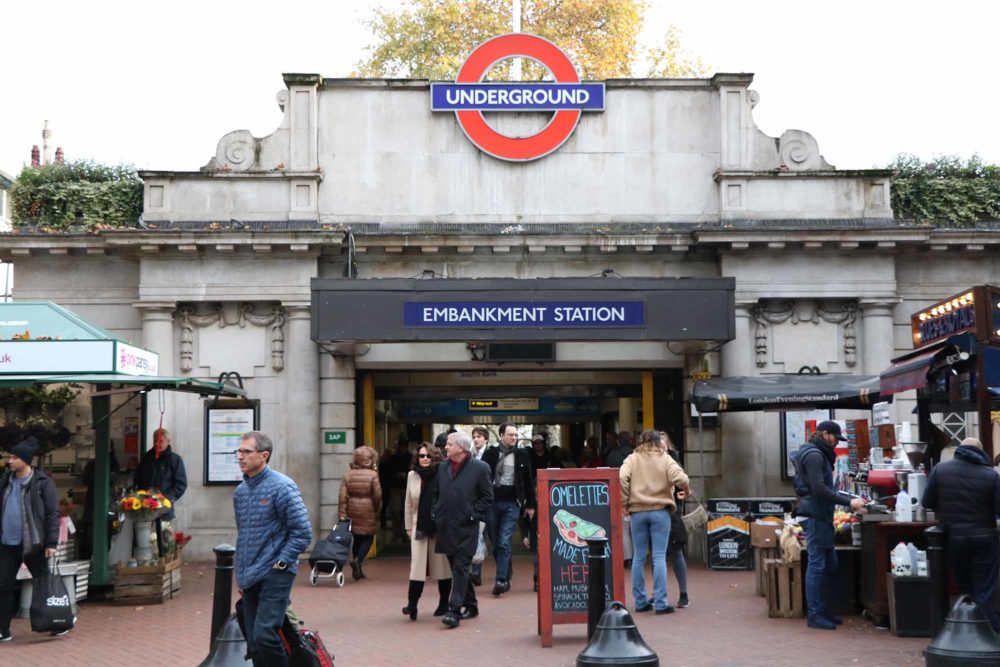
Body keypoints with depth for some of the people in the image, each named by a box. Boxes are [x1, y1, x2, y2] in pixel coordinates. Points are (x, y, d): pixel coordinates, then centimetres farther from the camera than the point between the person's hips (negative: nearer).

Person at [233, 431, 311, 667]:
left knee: (264, 635, -19)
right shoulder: (240, 491, 11)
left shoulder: (281, 487, -10)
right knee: (254, 644, 8)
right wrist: (241, 573, 18)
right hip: (250, 579, 7)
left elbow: (303, 532, -11)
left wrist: (281, 563, -13)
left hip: (274, 576, -7)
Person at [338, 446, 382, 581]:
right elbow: (377, 495, -10)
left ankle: (357, 570, 18)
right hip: (367, 511, -4)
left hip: (352, 511, 4)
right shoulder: (372, 475, -9)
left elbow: (343, 496, -5)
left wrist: (342, 513, -4)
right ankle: (357, 560, -18)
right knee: (368, 538, 6)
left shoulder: (347, 475, 0)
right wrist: (377, 510, 6)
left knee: (357, 538, 14)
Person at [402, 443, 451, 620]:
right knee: (417, 565, -5)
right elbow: (409, 504, 12)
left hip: (440, 528, -2)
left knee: (442, 565, 7)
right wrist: (408, 526, 13)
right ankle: (412, 603, -7)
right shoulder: (412, 475, 5)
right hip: (420, 528, 2)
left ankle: (443, 604, 18)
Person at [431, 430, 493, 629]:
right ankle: (470, 605, 27)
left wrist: (472, 515, -9)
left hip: (466, 528, -6)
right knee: (457, 568, 13)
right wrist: (435, 513, 8)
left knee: (460, 568, -10)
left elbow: (487, 497, -2)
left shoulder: (480, 468, -5)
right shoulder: (443, 467, 10)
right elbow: (435, 492, 19)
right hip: (446, 527, 6)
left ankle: (454, 611, -13)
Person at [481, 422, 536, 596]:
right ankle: (507, 575, 22)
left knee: (504, 543, -11)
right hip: (491, 502, 2)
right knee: (496, 544, 7)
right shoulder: (490, 454, 3)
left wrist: (530, 505, 8)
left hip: (511, 503, -1)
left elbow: (529, 481, 9)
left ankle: (501, 580, -13)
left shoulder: (522, 455, 4)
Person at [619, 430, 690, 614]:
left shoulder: (632, 459, 4)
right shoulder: (665, 459, 1)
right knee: (659, 557, -1)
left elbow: (621, 478, -12)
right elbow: (680, 478, -14)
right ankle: (661, 603, -4)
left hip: (637, 512, 2)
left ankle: (640, 601, 13)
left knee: (639, 558, 9)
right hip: (660, 511, -1)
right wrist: (685, 490, 7)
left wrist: (624, 503, -4)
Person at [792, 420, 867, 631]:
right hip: (815, 516, -11)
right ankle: (814, 615, -3)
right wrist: (848, 502, -19)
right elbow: (819, 489, -21)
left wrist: (849, 498, 11)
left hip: (821, 516, 11)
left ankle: (822, 609, 21)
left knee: (830, 564, 14)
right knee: (817, 565, -7)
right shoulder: (814, 455, -13)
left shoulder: (820, 454, 20)